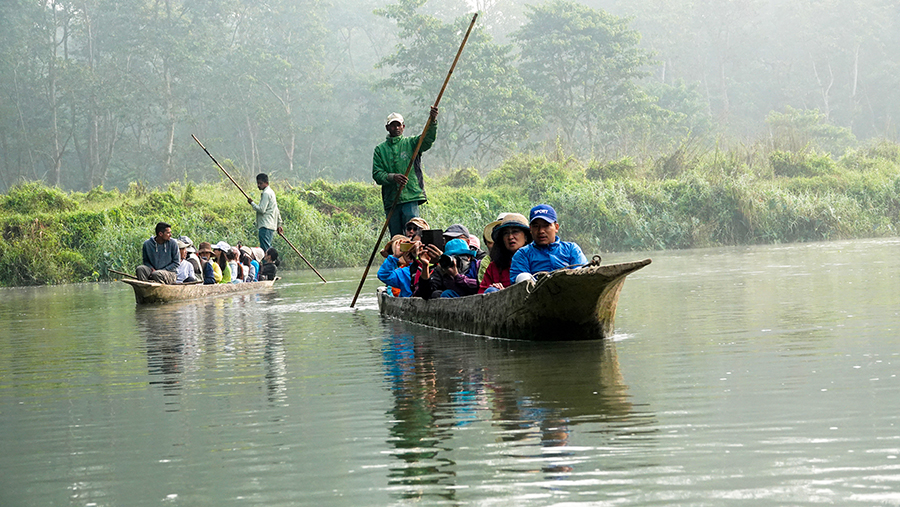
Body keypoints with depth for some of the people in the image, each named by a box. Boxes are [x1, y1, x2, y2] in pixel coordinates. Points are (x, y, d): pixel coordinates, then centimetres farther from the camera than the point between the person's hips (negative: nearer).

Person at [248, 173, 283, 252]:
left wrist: (252, 203, -4)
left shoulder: (266, 193, -11)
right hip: (271, 225, 11)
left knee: (265, 249, -14)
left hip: (266, 226, -11)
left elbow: (261, 210, -19)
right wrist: (279, 224, 28)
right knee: (268, 249, 10)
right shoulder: (271, 192, 20)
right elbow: (277, 210, 25)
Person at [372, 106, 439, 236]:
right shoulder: (380, 149, 13)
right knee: (396, 237, 3)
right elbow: (377, 174, 4)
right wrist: (393, 177, -16)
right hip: (391, 200, 2)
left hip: (410, 197, -2)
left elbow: (428, 139, -8)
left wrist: (433, 121, -27)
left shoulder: (411, 143, 10)